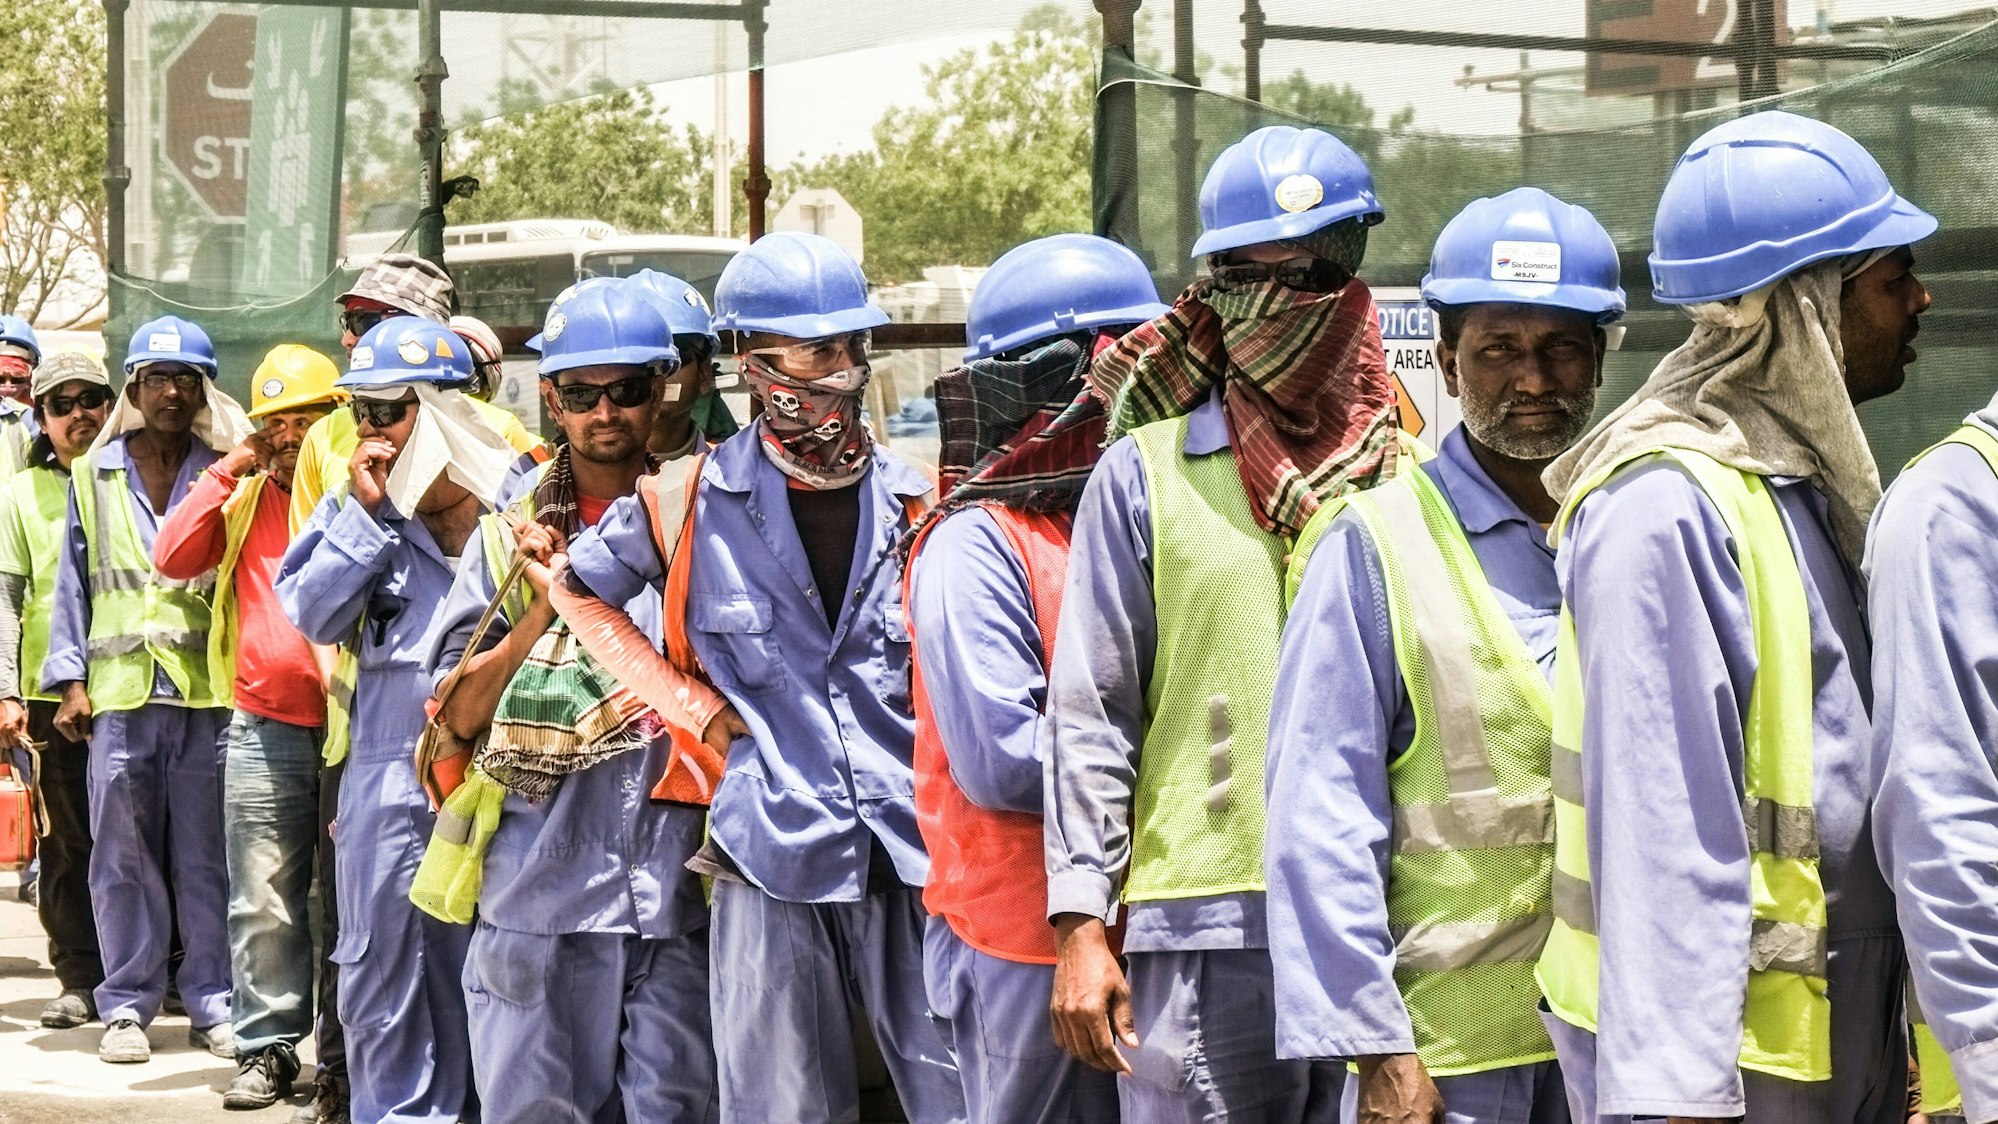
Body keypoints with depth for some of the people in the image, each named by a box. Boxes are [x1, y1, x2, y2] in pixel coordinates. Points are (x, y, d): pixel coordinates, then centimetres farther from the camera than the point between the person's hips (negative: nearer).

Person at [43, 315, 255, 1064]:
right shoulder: (94, 476, 12)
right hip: (121, 690, 1)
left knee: (207, 854, 2)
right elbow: (73, 584, 13)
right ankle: (127, 1003, 11)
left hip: (210, 688, -1)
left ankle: (212, 1002, 10)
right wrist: (70, 678, 5)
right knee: (124, 855, 3)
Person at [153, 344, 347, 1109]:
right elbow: (173, 559, -1)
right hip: (266, 731, 2)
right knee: (263, 904, 3)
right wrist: (229, 470, -3)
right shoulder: (245, 500, 11)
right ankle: (268, 1048, 11)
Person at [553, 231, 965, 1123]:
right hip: (771, 857, -1)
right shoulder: (693, 498, 3)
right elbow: (575, 588, 16)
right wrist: (689, 704, 6)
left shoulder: (913, 498, 8)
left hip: (914, 853, 1)